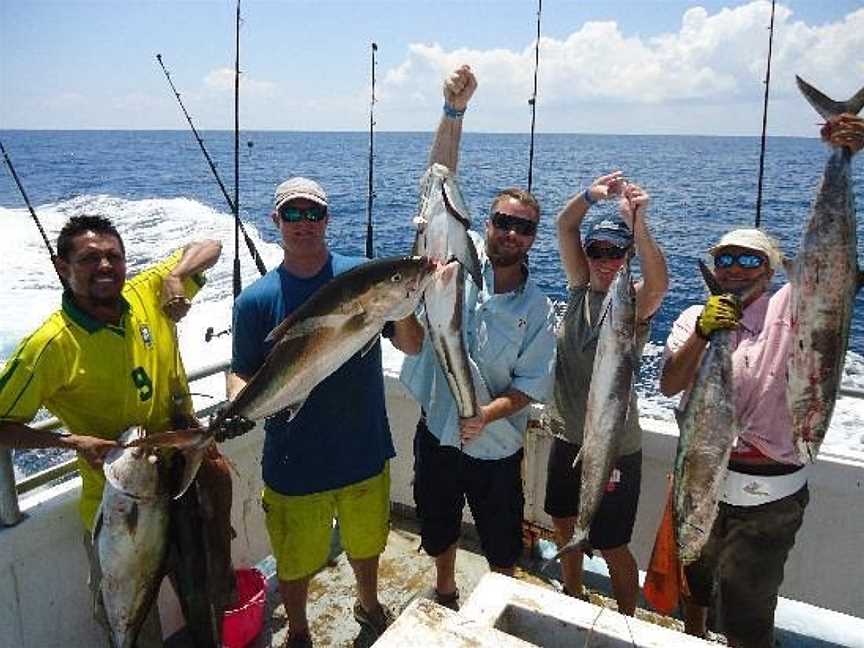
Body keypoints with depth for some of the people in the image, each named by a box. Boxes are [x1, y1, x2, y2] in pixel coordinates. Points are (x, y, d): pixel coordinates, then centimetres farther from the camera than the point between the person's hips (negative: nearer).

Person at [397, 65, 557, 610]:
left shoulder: (538, 309, -8)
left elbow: (533, 384, -9)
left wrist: (487, 414, -26)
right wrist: (454, 113, -29)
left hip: (495, 446, -1)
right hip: (437, 433, 1)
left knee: (503, 546, 15)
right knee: (440, 530, 23)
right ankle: (446, 596, 50)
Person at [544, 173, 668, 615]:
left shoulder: (634, 303, -15)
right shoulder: (582, 288, -1)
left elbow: (658, 282, -39)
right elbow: (564, 227, -12)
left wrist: (637, 223, -49)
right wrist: (591, 196, -30)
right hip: (567, 437, 6)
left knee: (612, 546, 9)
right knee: (564, 526, 23)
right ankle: (573, 601, 48)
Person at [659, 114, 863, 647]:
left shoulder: (786, 308, -6)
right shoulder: (694, 317, 3)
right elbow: (669, 385, -9)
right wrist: (702, 332, -24)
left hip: (767, 491, -3)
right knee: (693, 583, 24)